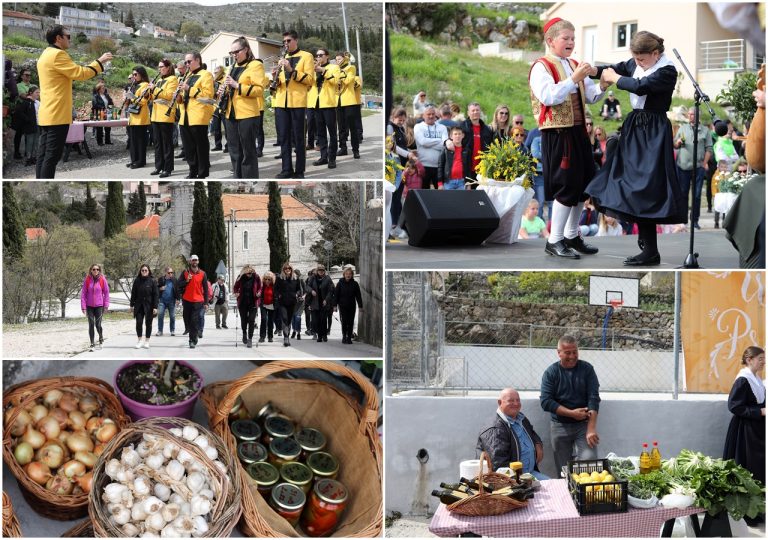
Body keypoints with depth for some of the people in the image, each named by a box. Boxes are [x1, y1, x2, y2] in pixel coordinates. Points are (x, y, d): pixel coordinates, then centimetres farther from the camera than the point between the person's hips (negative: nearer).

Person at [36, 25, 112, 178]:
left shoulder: (46, 54, 19)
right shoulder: (57, 54, -13)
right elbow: (80, 73, -15)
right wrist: (100, 62, -5)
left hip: (47, 114, 10)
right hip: (57, 114, -10)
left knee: (44, 154, 8)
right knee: (52, 156, -10)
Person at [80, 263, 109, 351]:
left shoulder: (102, 279, -3)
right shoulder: (87, 280, -2)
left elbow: (106, 292, 2)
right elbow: (83, 293, 0)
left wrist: (106, 305, -1)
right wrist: (83, 306, -5)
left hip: (99, 306, -1)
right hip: (89, 306, 1)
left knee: (98, 325, -4)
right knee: (91, 325, 1)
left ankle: (101, 339, 25)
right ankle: (92, 344, 9)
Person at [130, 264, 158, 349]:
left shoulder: (152, 281, -4)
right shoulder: (137, 281, 2)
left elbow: (155, 295, -5)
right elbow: (133, 293, 6)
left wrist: (155, 307, -10)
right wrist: (132, 305, 4)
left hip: (149, 306, -1)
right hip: (139, 305, 1)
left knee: (148, 323, 5)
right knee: (139, 322, -4)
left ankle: (147, 341, 16)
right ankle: (139, 340, 8)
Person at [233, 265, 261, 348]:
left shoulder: (256, 277, -5)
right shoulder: (241, 277, -4)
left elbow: (260, 288, 6)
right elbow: (235, 287, 8)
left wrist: (259, 293, -14)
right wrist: (236, 292, -12)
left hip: (253, 303, -2)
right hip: (242, 303, 2)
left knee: (251, 320, -8)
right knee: (243, 319, 13)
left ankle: (250, 339, -4)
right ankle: (244, 334, 38)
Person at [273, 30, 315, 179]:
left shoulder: (306, 56, 1)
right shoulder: (282, 59, 18)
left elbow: (310, 79, -9)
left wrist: (292, 70, -18)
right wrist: (275, 78, -2)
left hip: (297, 102, -5)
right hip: (281, 102, 5)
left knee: (298, 137, -2)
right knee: (283, 137, 4)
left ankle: (299, 171, 2)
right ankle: (287, 169, 9)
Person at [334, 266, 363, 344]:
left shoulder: (355, 284, 3)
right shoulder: (340, 283, 1)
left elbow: (358, 296, 6)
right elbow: (336, 295, 3)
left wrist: (360, 306, 3)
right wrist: (335, 305, -2)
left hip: (352, 306, 1)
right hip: (343, 306, -1)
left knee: (351, 322, 0)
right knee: (344, 321, -5)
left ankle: (349, 337, 8)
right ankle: (344, 336, 10)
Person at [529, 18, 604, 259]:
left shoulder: (574, 65, 15)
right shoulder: (542, 66, -8)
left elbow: (590, 96, 16)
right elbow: (548, 97, -22)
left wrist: (602, 87, -5)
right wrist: (573, 79, -25)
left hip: (578, 131, 8)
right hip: (557, 134, -8)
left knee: (582, 184, 11)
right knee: (566, 186, -8)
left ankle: (572, 236, 24)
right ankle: (554, 241, 1)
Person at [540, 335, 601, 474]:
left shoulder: (587, 369, 0)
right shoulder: (551, 372, 0)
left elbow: (594, 398, -8)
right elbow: (545, 401, -8)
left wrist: (591, 429, -19)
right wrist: (572, 413, -15)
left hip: (584, 423, 0)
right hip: (560, 426, 0)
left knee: (590, 461, -17)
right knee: (563, 468, 2)